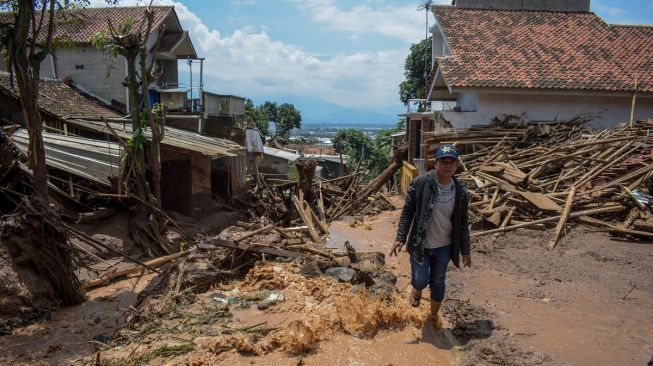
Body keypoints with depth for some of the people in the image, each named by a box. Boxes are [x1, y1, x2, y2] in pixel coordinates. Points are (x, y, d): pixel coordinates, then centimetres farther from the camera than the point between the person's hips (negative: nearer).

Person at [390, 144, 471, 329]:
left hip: (444, 246, 3)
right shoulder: (420, 183, -16)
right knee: (421, 280, -3)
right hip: (420, 244, -3)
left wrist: (465, 250, 5)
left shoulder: (460, 190, -6)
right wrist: (400, 238, -13)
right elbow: (407, 212, -9)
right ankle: (416, 290, 36)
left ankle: (434, 314, 41)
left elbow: (463, 221, 3)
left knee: (438, 283, 15)